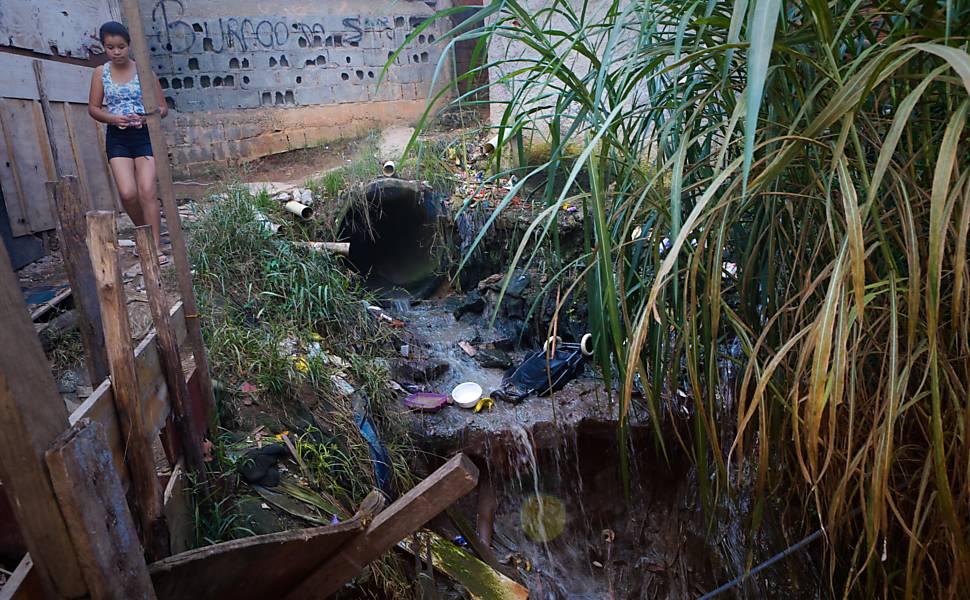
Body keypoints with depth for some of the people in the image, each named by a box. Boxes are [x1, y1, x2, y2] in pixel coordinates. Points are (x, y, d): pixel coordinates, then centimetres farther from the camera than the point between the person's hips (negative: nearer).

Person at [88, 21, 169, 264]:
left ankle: (156, 246, -8)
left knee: (147, 191, -12)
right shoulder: (100, 73, 5)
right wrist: (113, 118, -13)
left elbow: (162, 108, 2)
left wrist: (145, 117, -17)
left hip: (145, 136, -2)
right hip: (117, 138, 2)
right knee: (127, 192, -11)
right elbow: (93, 108, 7)